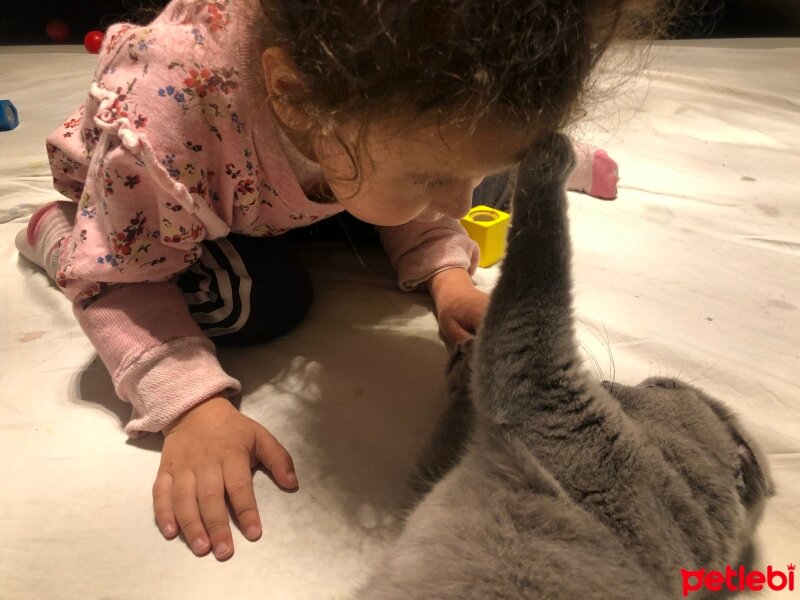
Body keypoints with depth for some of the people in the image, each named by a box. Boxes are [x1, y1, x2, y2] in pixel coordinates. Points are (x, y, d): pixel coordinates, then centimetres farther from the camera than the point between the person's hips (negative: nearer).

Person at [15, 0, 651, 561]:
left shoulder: (414, 96, -33)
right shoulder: (161, 119, -48)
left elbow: (428, 208, -12)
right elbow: (117, 280, -33)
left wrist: (448, 276, -29)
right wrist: (193, 406, -45)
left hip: (287, 179, 3)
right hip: (148, 196, -2)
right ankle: (59, 228, -5)